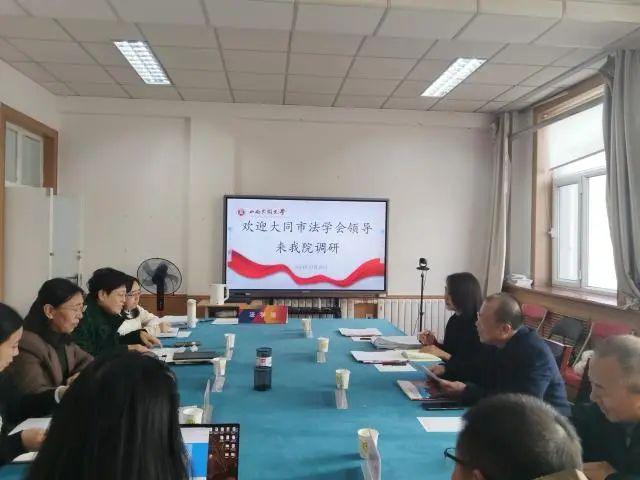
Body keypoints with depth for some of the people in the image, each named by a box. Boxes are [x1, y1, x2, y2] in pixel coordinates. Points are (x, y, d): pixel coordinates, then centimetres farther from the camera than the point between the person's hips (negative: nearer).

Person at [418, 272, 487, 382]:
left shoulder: (478, 326, -15)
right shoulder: (454, 320, 9)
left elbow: (474, 369, -13)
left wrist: (444, 355, -16)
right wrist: (433, 343, 3)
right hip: (449, 375, 7)